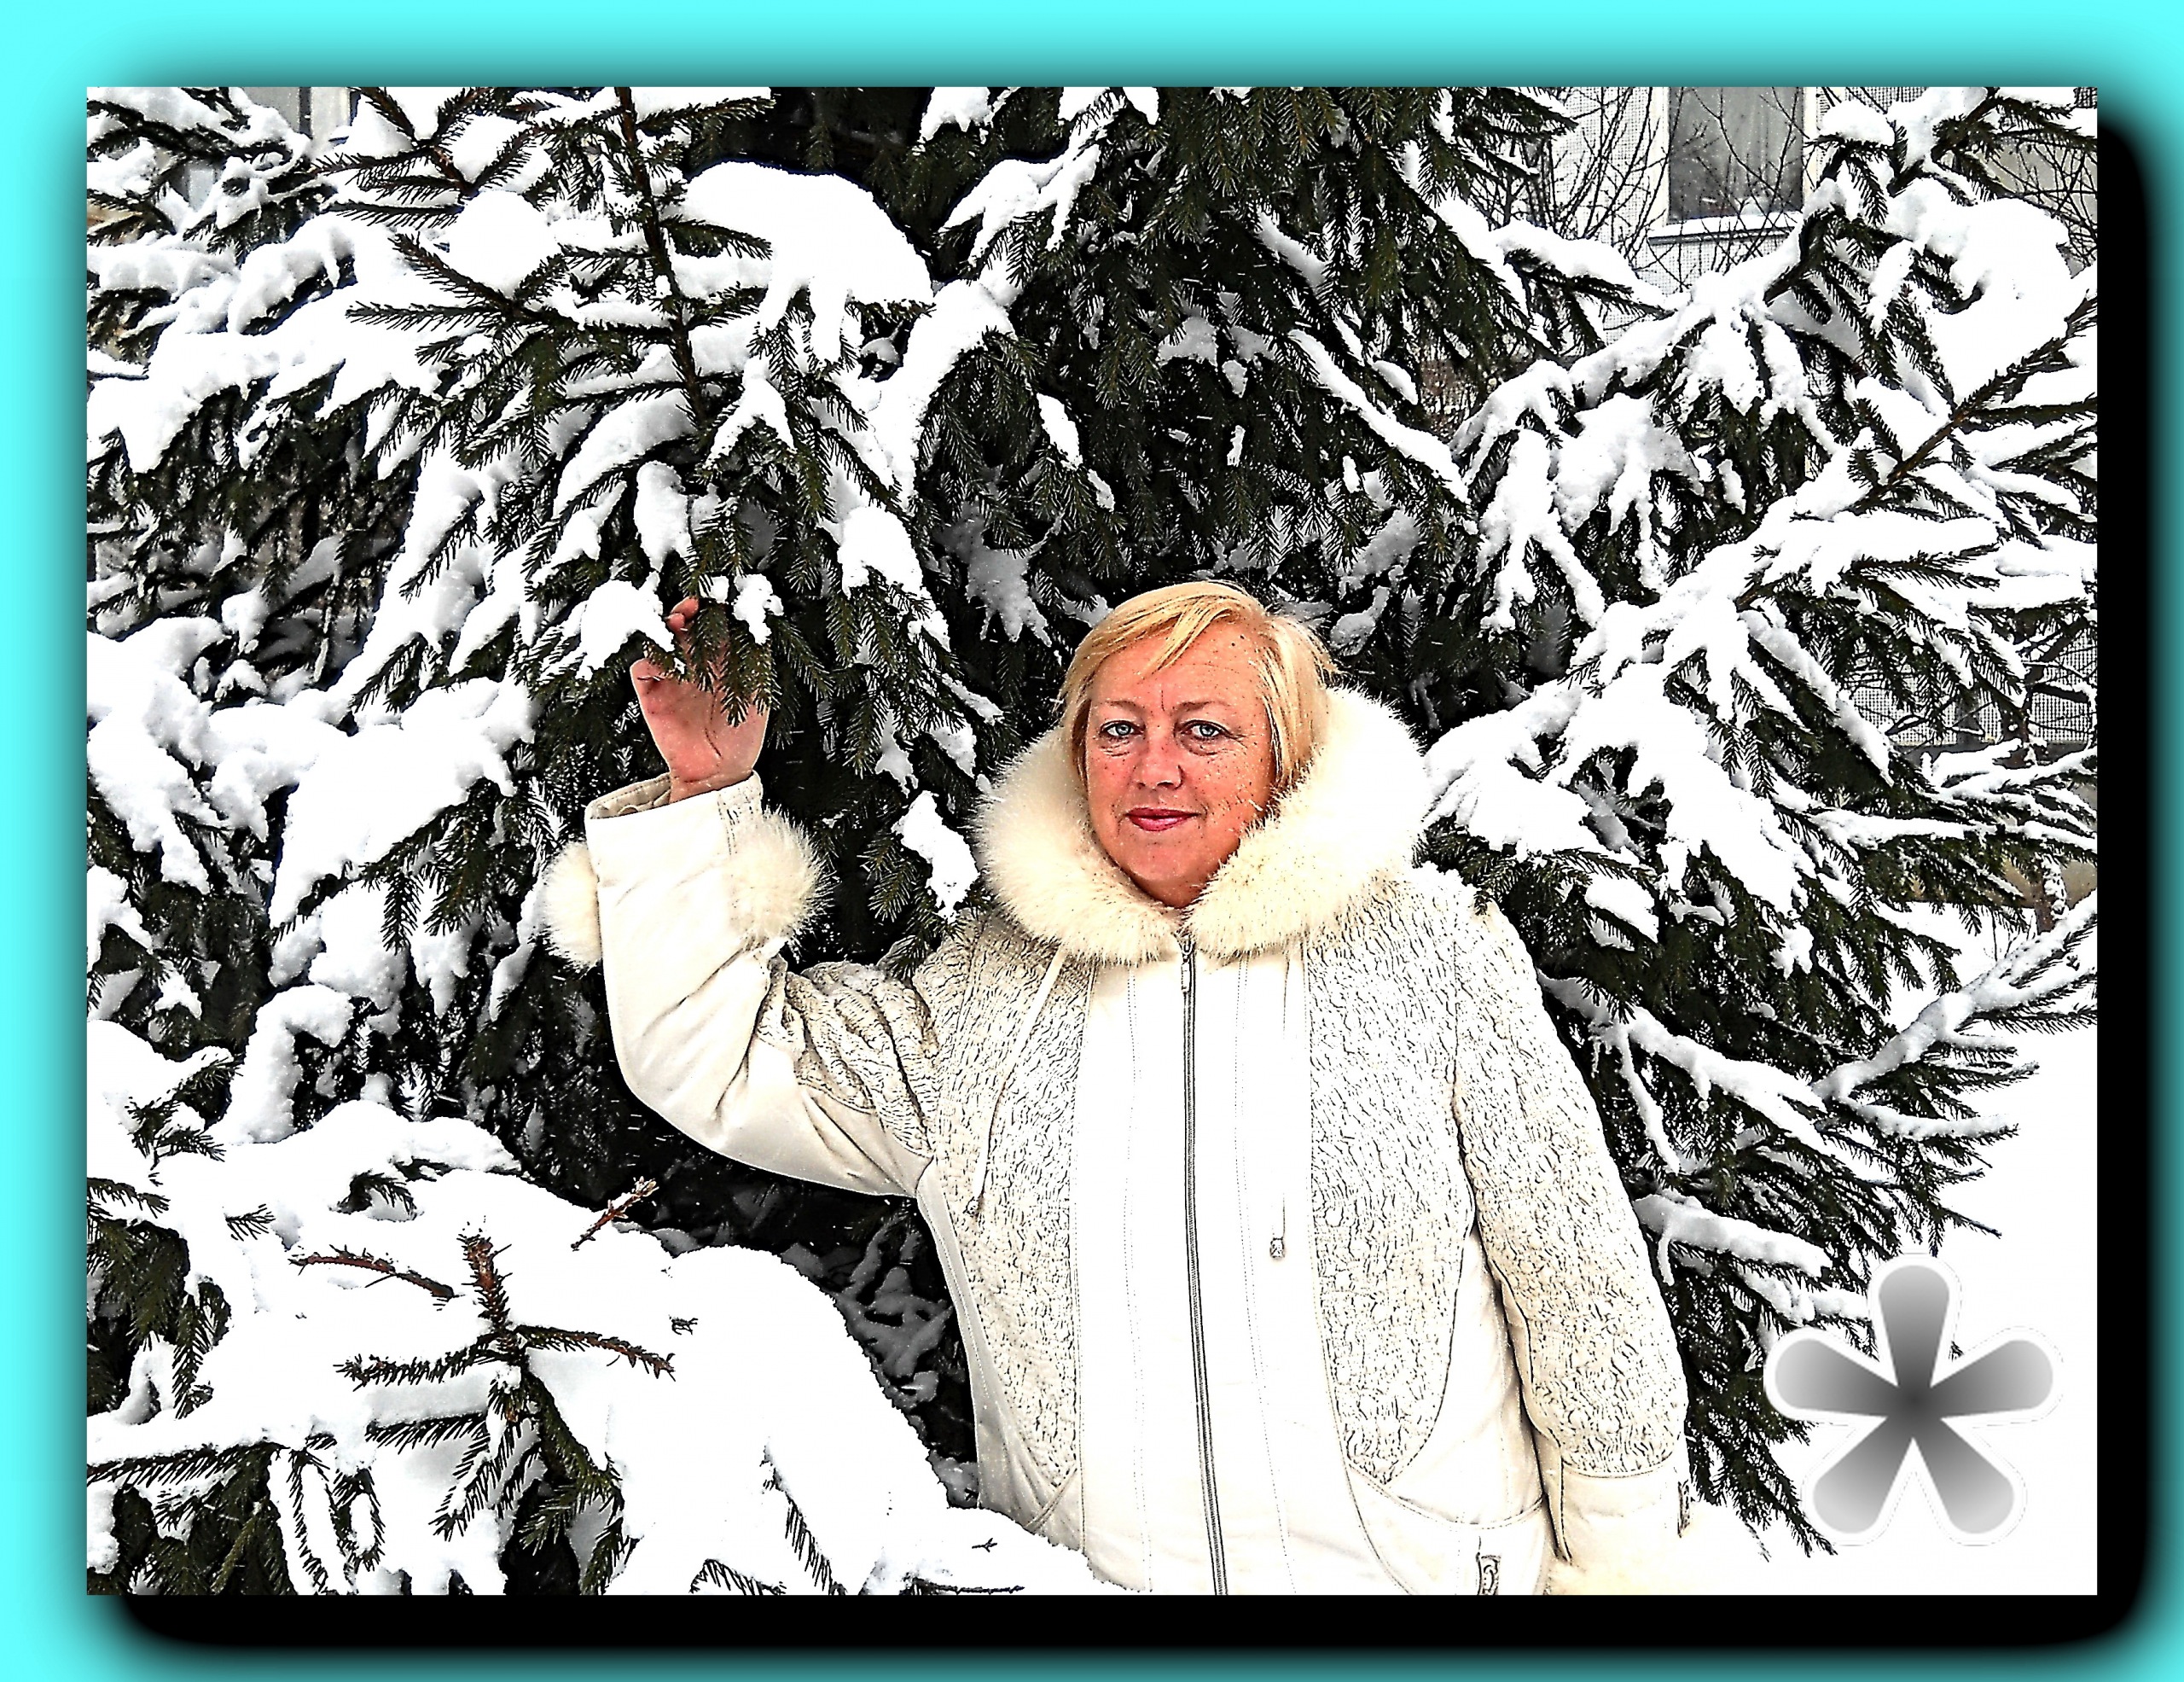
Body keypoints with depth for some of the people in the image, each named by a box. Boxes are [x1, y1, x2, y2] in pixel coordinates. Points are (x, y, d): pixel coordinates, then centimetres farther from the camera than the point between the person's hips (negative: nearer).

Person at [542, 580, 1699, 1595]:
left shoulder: (1424, 946, 0)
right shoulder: (984, 987, 7)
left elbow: (1580, 1287, 2)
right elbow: (715, 1059, 7)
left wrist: (1620, 1564, 3)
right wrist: (703, 794, -1)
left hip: (1424, 1570, -3)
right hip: (1086, 1571, 3)